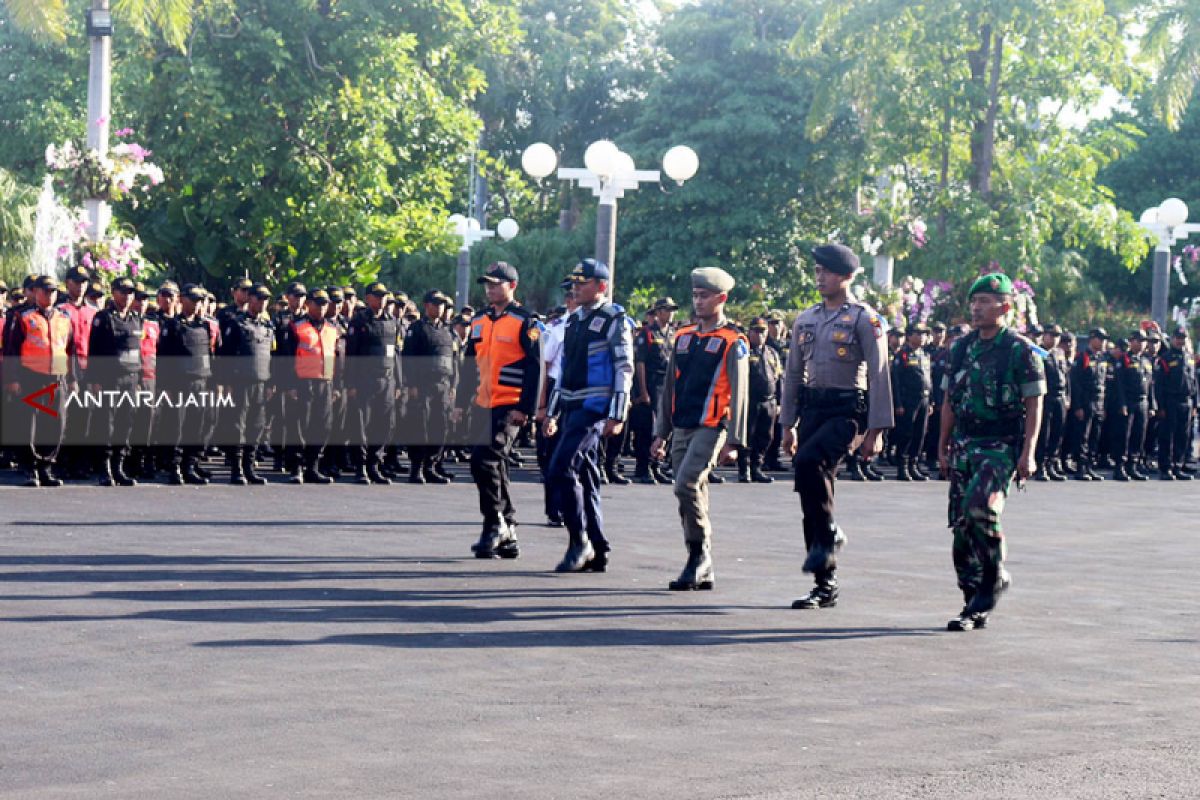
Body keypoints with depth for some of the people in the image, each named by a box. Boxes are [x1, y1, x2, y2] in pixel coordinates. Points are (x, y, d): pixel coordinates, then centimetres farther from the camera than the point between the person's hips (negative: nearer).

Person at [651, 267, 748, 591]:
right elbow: (669, 387, 18)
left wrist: (733, 441, -12)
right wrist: (661, 433, 15)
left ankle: (700, 553, -6)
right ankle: (703, 571, 14)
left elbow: (739, 394, -7)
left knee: (686, 486, -20)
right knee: (692, 496, 7)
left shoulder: (733, 342, -4)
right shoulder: (683, 337, 15)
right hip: (682, 430, 7)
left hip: (711, 429, -7)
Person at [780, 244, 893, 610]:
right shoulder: (806, 320, 14)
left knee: (809, 462, -32)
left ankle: (828, 535, -11)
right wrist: (788, 425, 15)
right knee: (813, 486, 4)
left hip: (848, 411, -6)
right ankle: (825, 586, 10)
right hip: (812, 410, 7)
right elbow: (793, 374, 19)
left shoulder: (864, 319, -4)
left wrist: (875, 430, -12)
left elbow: (879, 375, -8)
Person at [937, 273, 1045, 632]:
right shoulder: (962, 347, 12)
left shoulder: (1021, 351, -5)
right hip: (964, 445, 6)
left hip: (1001, 446, -6)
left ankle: (995, 575, -3)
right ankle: (975, 607, 11)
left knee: (979, 506, -26)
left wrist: (1028, 453, -13)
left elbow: (1034, 406, -6)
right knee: (961, 522, 2)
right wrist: (943, 446, 14)